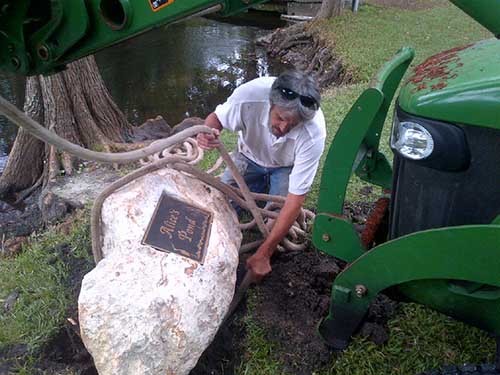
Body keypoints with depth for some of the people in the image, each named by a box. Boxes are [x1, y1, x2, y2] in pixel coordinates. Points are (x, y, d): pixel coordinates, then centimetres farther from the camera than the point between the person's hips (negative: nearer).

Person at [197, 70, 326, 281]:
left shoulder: (313, 135, -39)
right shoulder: (250, 94, -38)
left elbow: (295, 200, -34)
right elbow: (217, 117, -14)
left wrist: (262, 254, -33)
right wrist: (207, 132, -41)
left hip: (286, 167, -1)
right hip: (250, 157, 2)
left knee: (278, 214, -21)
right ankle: (262, 187, 16)